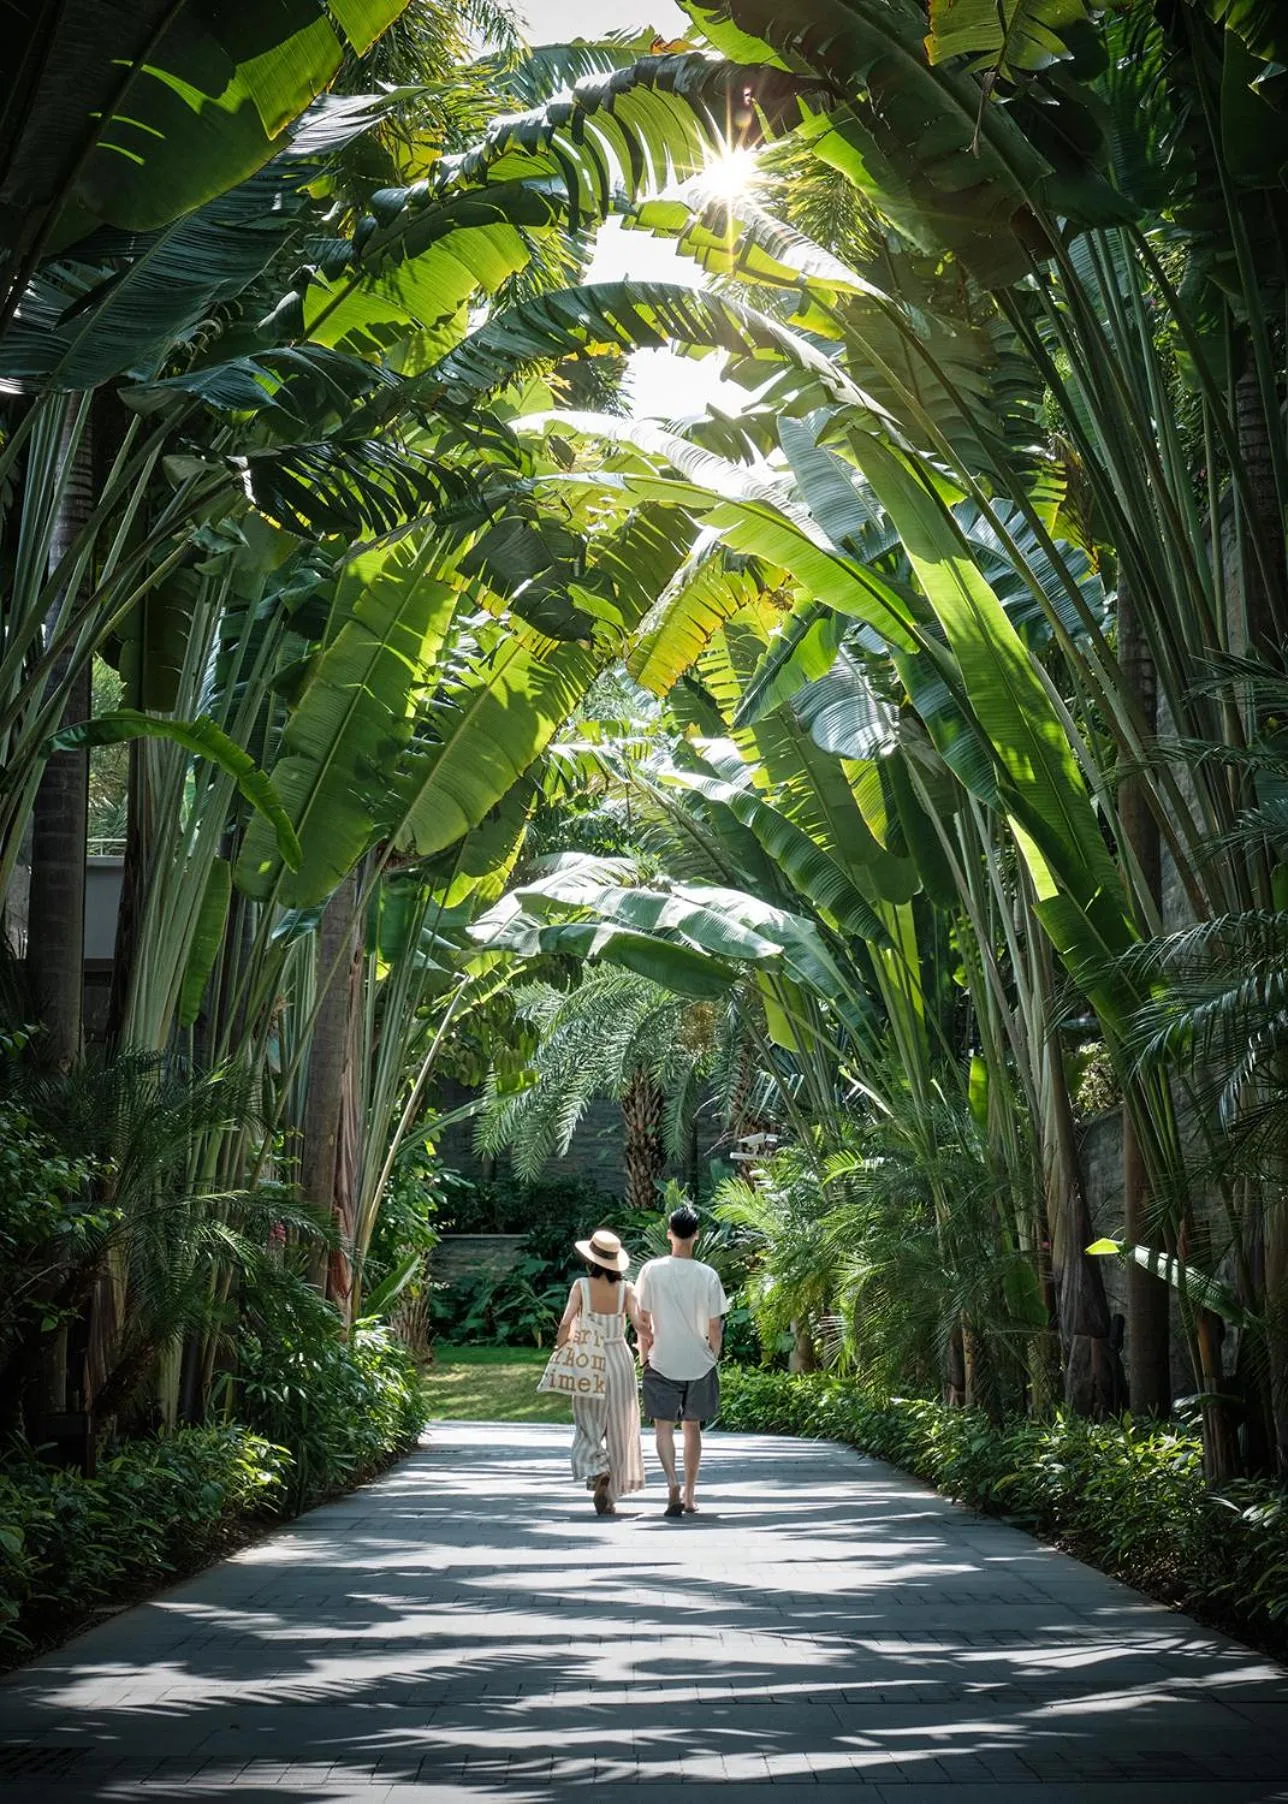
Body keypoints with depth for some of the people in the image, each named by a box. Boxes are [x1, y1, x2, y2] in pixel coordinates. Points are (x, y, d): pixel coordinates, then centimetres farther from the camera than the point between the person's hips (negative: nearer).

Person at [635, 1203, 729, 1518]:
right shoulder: (708, 1276, -8)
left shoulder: (652, 1270, -10)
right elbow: (715, 1327, -3)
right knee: (692, 1427, 14)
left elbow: (643, 1320, -5)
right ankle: (689, 1496, 20)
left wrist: (645, 1356, 9)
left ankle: (672, 1483, -15)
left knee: (663, 1426, 7)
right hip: (699, 1363, 1)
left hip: (662, 1362, -1)